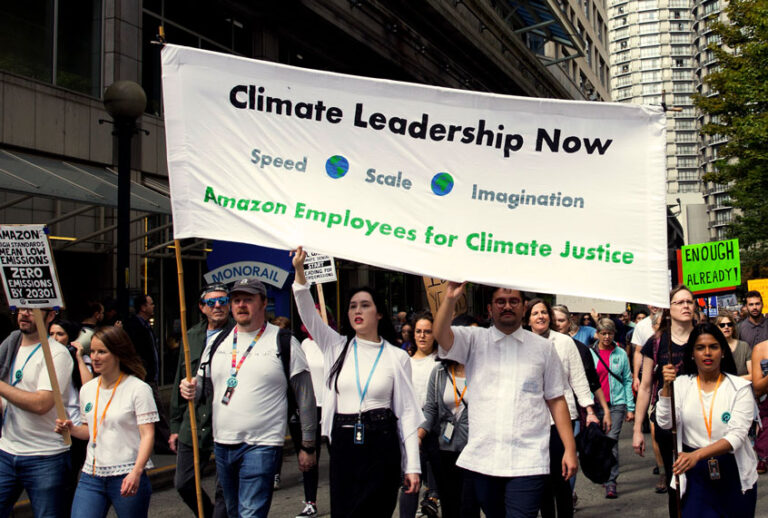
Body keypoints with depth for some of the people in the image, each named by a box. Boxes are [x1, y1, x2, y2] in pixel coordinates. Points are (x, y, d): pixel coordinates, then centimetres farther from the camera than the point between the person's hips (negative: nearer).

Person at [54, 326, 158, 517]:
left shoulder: (138, 389, -8)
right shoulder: (87, 389, 10)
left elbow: (147, 435, -13)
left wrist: (136, 472, -24)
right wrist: (72, 429, 2)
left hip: (127, 477, -5)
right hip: (91, 476, 5)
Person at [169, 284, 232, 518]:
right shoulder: (192, 336, 11)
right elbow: (180, 382, 17)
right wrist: (175, 426, 17)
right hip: (194, 424, 6)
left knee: (225, 490, 3)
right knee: (183, 483, 15)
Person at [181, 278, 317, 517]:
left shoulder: (284, 343, -5)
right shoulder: (219, 342, 10)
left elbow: (305, 397, -3)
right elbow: (205, 383, 19)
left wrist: (307, 446, -2)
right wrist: (192, 389, -7)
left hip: (261, 445, -6)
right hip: (222, 444, 6)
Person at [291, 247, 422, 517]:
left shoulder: (397, 356, 1)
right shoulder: (337, 347, 7)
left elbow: (407, 411, 0)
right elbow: (309, 314, -5)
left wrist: (412, 465, -2)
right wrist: (299, 270, -18)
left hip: (382, 446, -2)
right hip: (343, 444, 2)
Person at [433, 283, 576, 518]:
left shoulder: (543, 347, 9)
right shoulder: (475, 340, 7)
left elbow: (556, 400, 8)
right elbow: (440, 334, -11)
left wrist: (570, 449, 3)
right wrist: (450, 298, -26)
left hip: (528, 461, -1)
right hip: (481, 458, 1)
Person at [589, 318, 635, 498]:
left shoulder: (621, 354, 3)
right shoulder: (590, 353, 3)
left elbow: (627, 381, 5)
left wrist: (630, 407, 1)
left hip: (616, 403, -1)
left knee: (612, 440, -9)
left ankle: (611, 482, -6)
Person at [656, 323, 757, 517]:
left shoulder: (740, 387, -2)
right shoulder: (681, 383, 4)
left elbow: (737, 435, -14)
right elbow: (665, 423, -7)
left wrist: (697, 454, -27)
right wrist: (667, 387, -19)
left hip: (733, 473, 0)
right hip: (694, 473, 0)